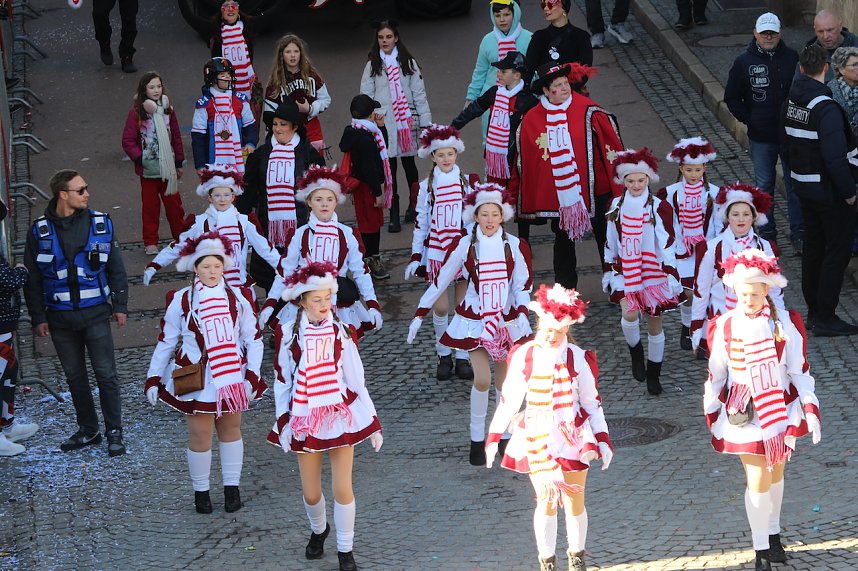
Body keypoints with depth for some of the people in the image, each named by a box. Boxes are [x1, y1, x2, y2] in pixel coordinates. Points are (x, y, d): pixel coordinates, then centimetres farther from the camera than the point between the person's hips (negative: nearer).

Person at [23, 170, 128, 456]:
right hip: (60, 318, 1)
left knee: (106, 374, -2)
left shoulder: (101, 223, -1)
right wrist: (38, 317, 0)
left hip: (95, 314, -1)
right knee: (75, 376, 11)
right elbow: (32, 279, 3)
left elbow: (116, 268, 6)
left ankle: (114, 432, 9)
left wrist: (120, 305, 2)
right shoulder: (40, 230, -2)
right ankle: (88, 430, 24)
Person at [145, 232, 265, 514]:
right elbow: (165, 342, 2)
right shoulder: (181, 300, -5)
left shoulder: (238, 297, -2)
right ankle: (201, 491, 17)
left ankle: (232, 488, 25)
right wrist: (153, 379, 2)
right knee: (200, 436, 2)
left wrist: (252, 376, -7)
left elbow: (254, 340, 1)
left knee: (231, 430, 13)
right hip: (195, 380, -2)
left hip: (232, 377, 2)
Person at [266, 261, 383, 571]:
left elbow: (357, 379, -1)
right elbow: (282, 380, 1)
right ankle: (318, 529, 40)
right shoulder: (288, 334, -6)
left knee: (343, 489, -3)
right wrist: (283, 423, -4)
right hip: (306, 418, 0)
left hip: (340, 416, 0)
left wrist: (373, 423, 0)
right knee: (311, 492, 9)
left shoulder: (341, 332, -5)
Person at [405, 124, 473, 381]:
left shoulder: (467, 183, 1)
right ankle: (444, 356, 15)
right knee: (440, 307, -1)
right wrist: (415, 256, 2)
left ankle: (462, 357, 11)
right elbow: (420, 222, 5)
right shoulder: (427, 186, 2)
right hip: (436, 251, 0)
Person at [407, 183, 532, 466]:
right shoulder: (464, 246, -7)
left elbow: (523, 284, -3)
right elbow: (441, 281, -1)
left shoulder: (515, 246, -5)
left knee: (505, 381, 9)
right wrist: (420, 314, 0)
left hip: (506, 322, 2)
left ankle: (505, 436, 23)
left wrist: (522, 313, -20)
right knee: (482, 380, -12)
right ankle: (477, 439, 2)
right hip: (474, 322, -2)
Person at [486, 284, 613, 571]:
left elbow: (592, 402, 3)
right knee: (546, 503, 1)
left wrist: (603, 440, 0)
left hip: (573, 437, 0)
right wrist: (493, 437, 4)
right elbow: (509, 399, 2)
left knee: (574, 503, 5)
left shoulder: (578, 358, -6)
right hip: (537, 439, 0)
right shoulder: (523, 356, -6)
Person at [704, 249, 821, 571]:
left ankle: (773, 534, 36)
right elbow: (716, 374, 3)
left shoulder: (785, 323, -8)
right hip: (744, 412, -1)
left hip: (782, 408, 1)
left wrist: (810, 408, -7)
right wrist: (712, 413, 8)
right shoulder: (725, 327, -8)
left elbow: (799, 370, -2)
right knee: (758, 480, -3)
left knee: (775, 474, 15)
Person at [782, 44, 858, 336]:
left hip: (804, 187, 8)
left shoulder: (792, 101, 2)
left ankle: (814, 309, 27)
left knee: (813, 246, 18)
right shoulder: (826, 108, -24)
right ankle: (825, 318, 2)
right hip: (830, 190, -8)